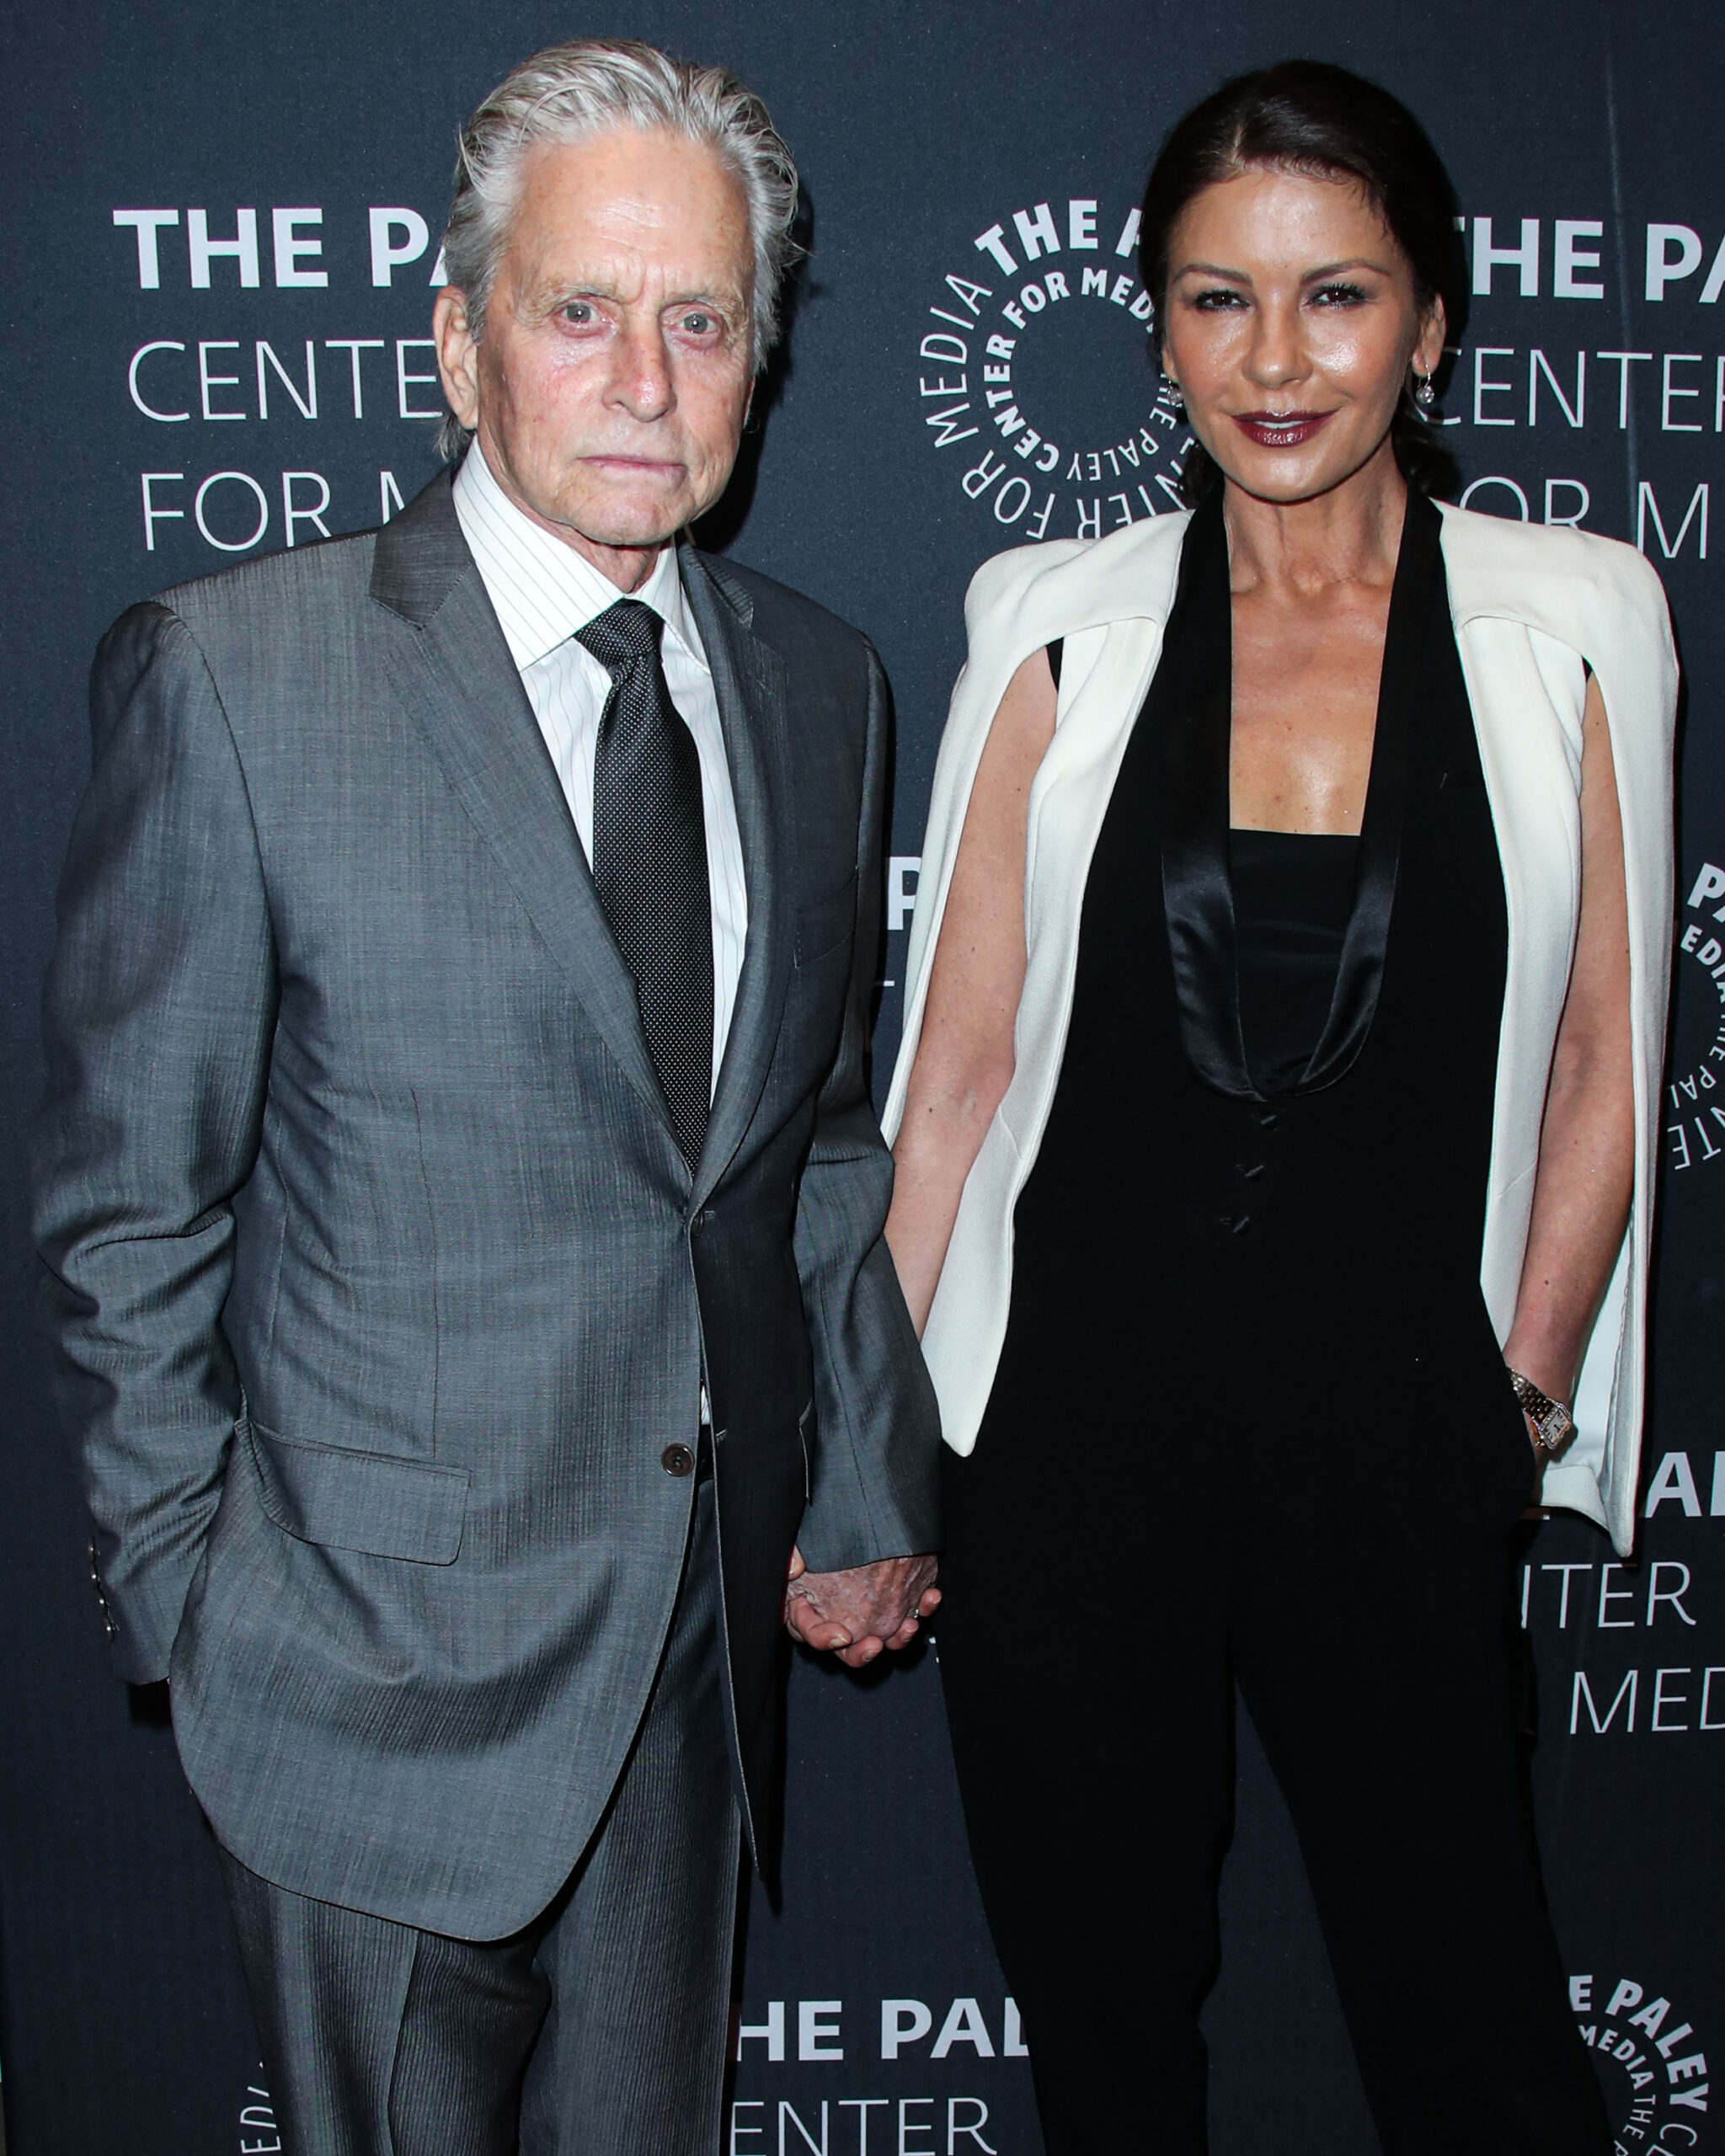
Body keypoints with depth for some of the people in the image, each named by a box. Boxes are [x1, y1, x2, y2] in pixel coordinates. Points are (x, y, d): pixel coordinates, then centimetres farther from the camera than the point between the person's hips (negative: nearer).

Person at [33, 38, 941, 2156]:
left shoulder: (820, 684, 3)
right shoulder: (228, 676, -12)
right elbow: (128, 1201, -7)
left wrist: (867, 1493, 11)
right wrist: (186, 1588, -6)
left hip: (704, 1623, 5)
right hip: (380, 1652, -4)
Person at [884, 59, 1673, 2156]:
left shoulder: (1567, 627, 0)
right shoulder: (1059, 627, 0)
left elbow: (1602, 1063, 5)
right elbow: (964, 1060, 0)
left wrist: (1524, 1386, 2)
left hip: (1391, 1435, 0)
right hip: (1070, 1430, 1)